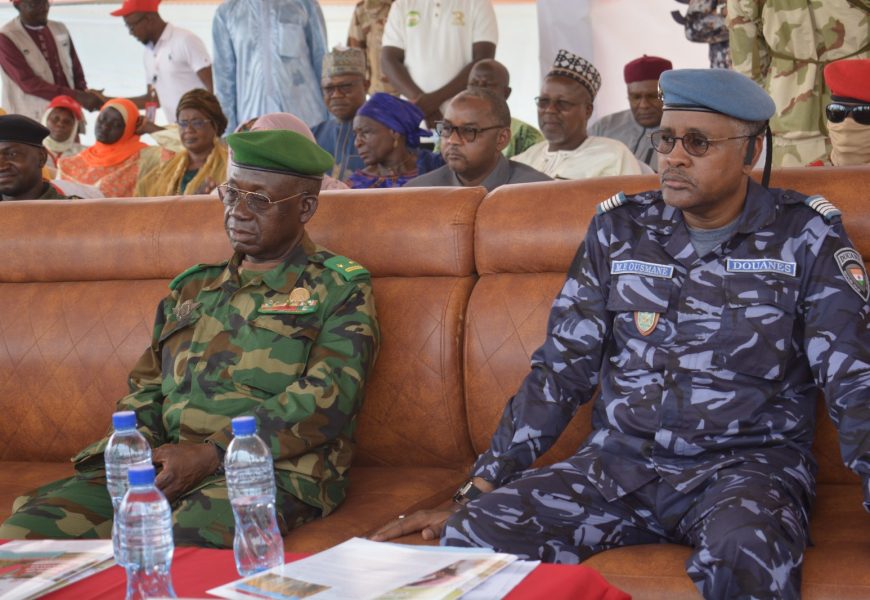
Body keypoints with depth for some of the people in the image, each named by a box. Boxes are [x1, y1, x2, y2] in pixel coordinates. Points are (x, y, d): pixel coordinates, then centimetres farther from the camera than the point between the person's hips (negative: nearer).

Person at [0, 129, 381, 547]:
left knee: (180, 550, -38)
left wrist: (211, 454, -14)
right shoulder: (192, 288, 26)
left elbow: (329, 397, -7)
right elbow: (146, 387, 27)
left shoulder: (341, 289, 8)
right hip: (165, 463, 5)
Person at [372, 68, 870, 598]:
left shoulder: (804, 235, 0)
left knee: (746, 553, -39)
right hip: (619, 460, 3)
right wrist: (477, 494, 1)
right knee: (470, 536, -21)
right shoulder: (620, 228, 8)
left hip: (747, 462, -3)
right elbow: (560, 370, 8)